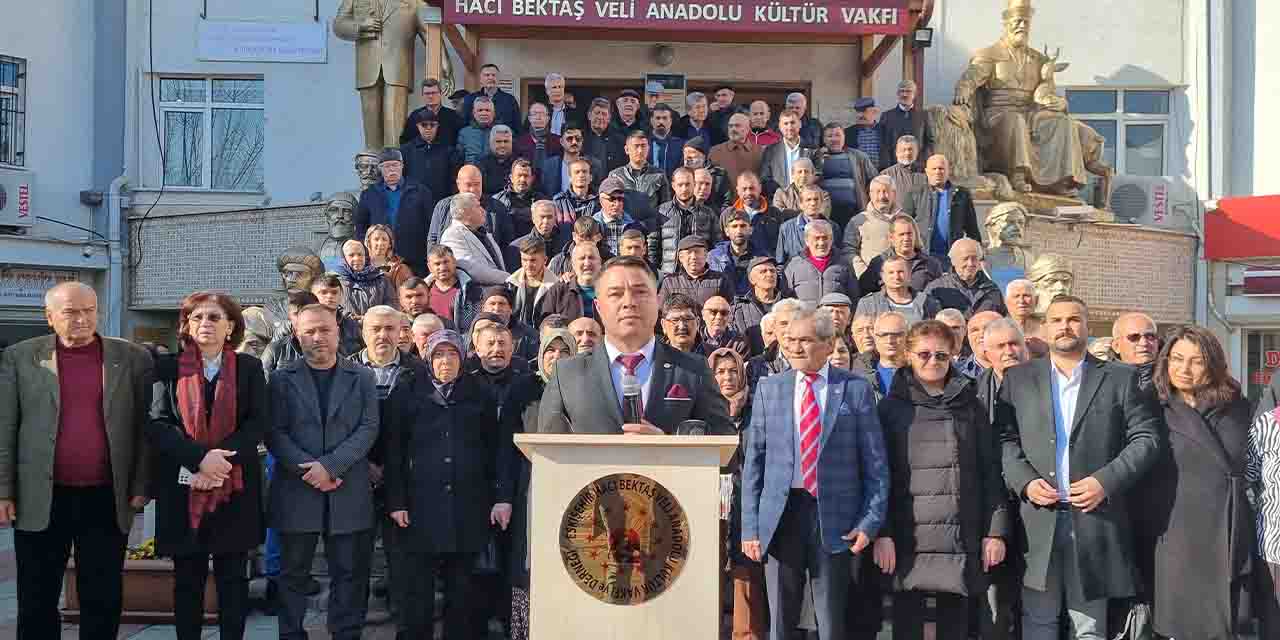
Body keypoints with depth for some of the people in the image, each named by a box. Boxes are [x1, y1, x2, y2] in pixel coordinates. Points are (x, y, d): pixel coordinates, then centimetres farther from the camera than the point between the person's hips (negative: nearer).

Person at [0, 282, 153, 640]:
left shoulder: (133, 358, 3)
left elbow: (145, 427, 4)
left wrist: (141, 487, -1)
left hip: (106, 500, 0)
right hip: (40, 500, 0)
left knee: (103, 600, 8)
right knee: (37, 601, 10)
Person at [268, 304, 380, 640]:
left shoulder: (362, 378, 7)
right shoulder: (282, 379, 7)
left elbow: (368, 429, -2)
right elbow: (275, 433, -1)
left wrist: (329, 465, -14)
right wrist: (307, 470, -14)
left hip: (348, 493, 0)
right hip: (297, 491, 0)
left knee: (349, 573, 3)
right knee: (294, 573, 6)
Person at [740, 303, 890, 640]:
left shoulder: (856, 389, 2)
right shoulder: (768, 388, 7)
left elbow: (876, 462, 3)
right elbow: (753, 460, 7)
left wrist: (870, 522, -4)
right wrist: (750, 526, 1)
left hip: (835, 519, -2)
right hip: (780, 514, 2)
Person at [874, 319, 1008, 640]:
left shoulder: (969, 406, 10)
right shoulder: (892, 407, 4)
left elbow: (990, 471, 7)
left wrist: (995, 530, 0)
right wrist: (882, 533, -8)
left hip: (961, 539, 2)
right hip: (907, 539, -1)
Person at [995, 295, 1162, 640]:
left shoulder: (1121, 379, 7)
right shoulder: (1017, 378, 10)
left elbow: (1146, 439, 1)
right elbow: (1004, 438, 5)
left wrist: (1106, 481, -11)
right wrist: (1024, 481, -10)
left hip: (1095, 518, 0)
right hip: (1037, 523, 0)